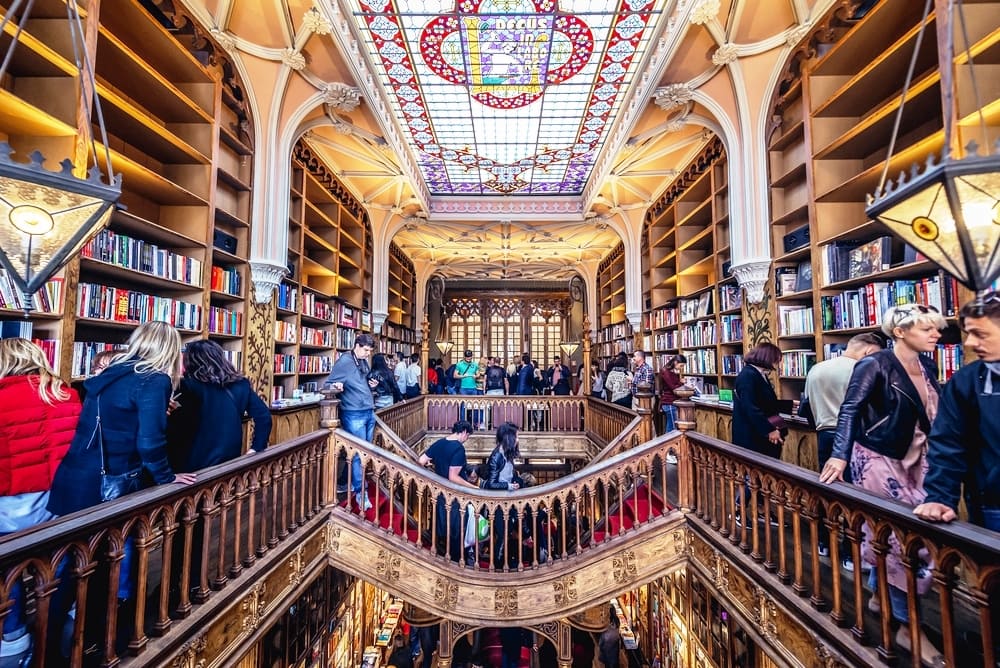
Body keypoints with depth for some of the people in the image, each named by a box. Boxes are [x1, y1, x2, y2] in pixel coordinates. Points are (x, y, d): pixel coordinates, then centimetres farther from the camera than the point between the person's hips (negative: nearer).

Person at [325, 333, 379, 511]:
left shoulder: (364, 361, 12)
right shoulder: (343, 361, -10)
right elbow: (328, 384, -10)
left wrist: (372, 385, 6)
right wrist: (336, 387, -30)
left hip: (369, 412, 8)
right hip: (354, 414, -8)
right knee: (358, 453, -2)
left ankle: (350, 483, 30)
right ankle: (360, 492, 9)